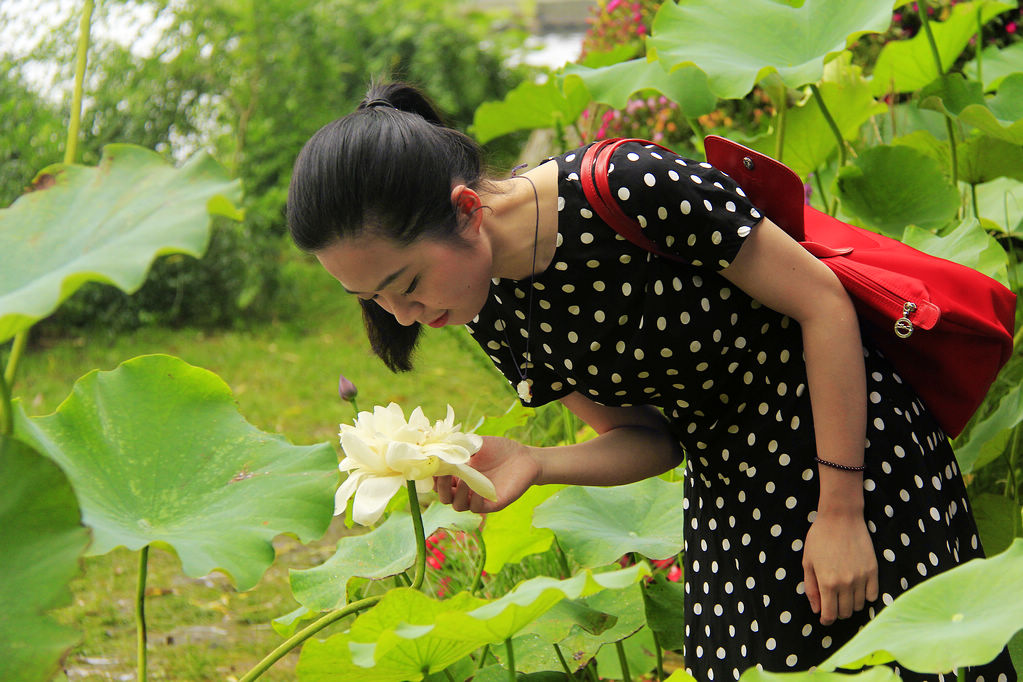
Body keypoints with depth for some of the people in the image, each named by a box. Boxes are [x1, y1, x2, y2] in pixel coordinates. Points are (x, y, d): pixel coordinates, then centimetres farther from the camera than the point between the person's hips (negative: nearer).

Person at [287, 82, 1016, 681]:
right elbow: (648, 438, 3)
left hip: (860, 459, -6)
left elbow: (822, 302, -19)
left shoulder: (625, 188, -28)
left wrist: (841, 512, -18)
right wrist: (533, 464, -18)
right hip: (728, 505, 6)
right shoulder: (494, 318, -6)